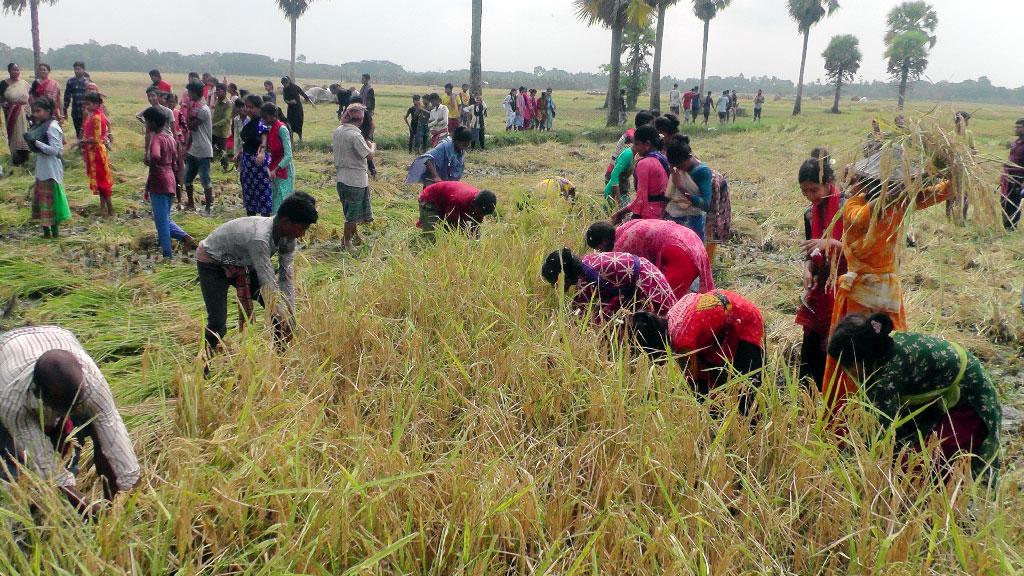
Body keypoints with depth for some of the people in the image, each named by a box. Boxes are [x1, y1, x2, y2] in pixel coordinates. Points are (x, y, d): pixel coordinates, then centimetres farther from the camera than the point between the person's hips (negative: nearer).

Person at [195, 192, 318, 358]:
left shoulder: (288, 237, -17)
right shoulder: (259, 238, -40)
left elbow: (286, 277, -13)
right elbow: (269, 284, -37)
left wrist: (290, 315, -20)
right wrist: (284, 322, -32)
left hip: (242, 262, 7)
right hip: (212, 262, -7)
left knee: (280, 306, -2)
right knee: (217, 325, -18)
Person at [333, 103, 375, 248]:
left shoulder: (337, 131, 3)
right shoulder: (355, 135, -21)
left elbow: (332, 148, 19)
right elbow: (369, 155, -20)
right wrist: (373, 146, -1)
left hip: (340, 177, 8)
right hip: (355, 180, -8)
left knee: (350, 210, 21)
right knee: (353, 213, 5)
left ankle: (355, 235, 34)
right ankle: (347, 241, 13)